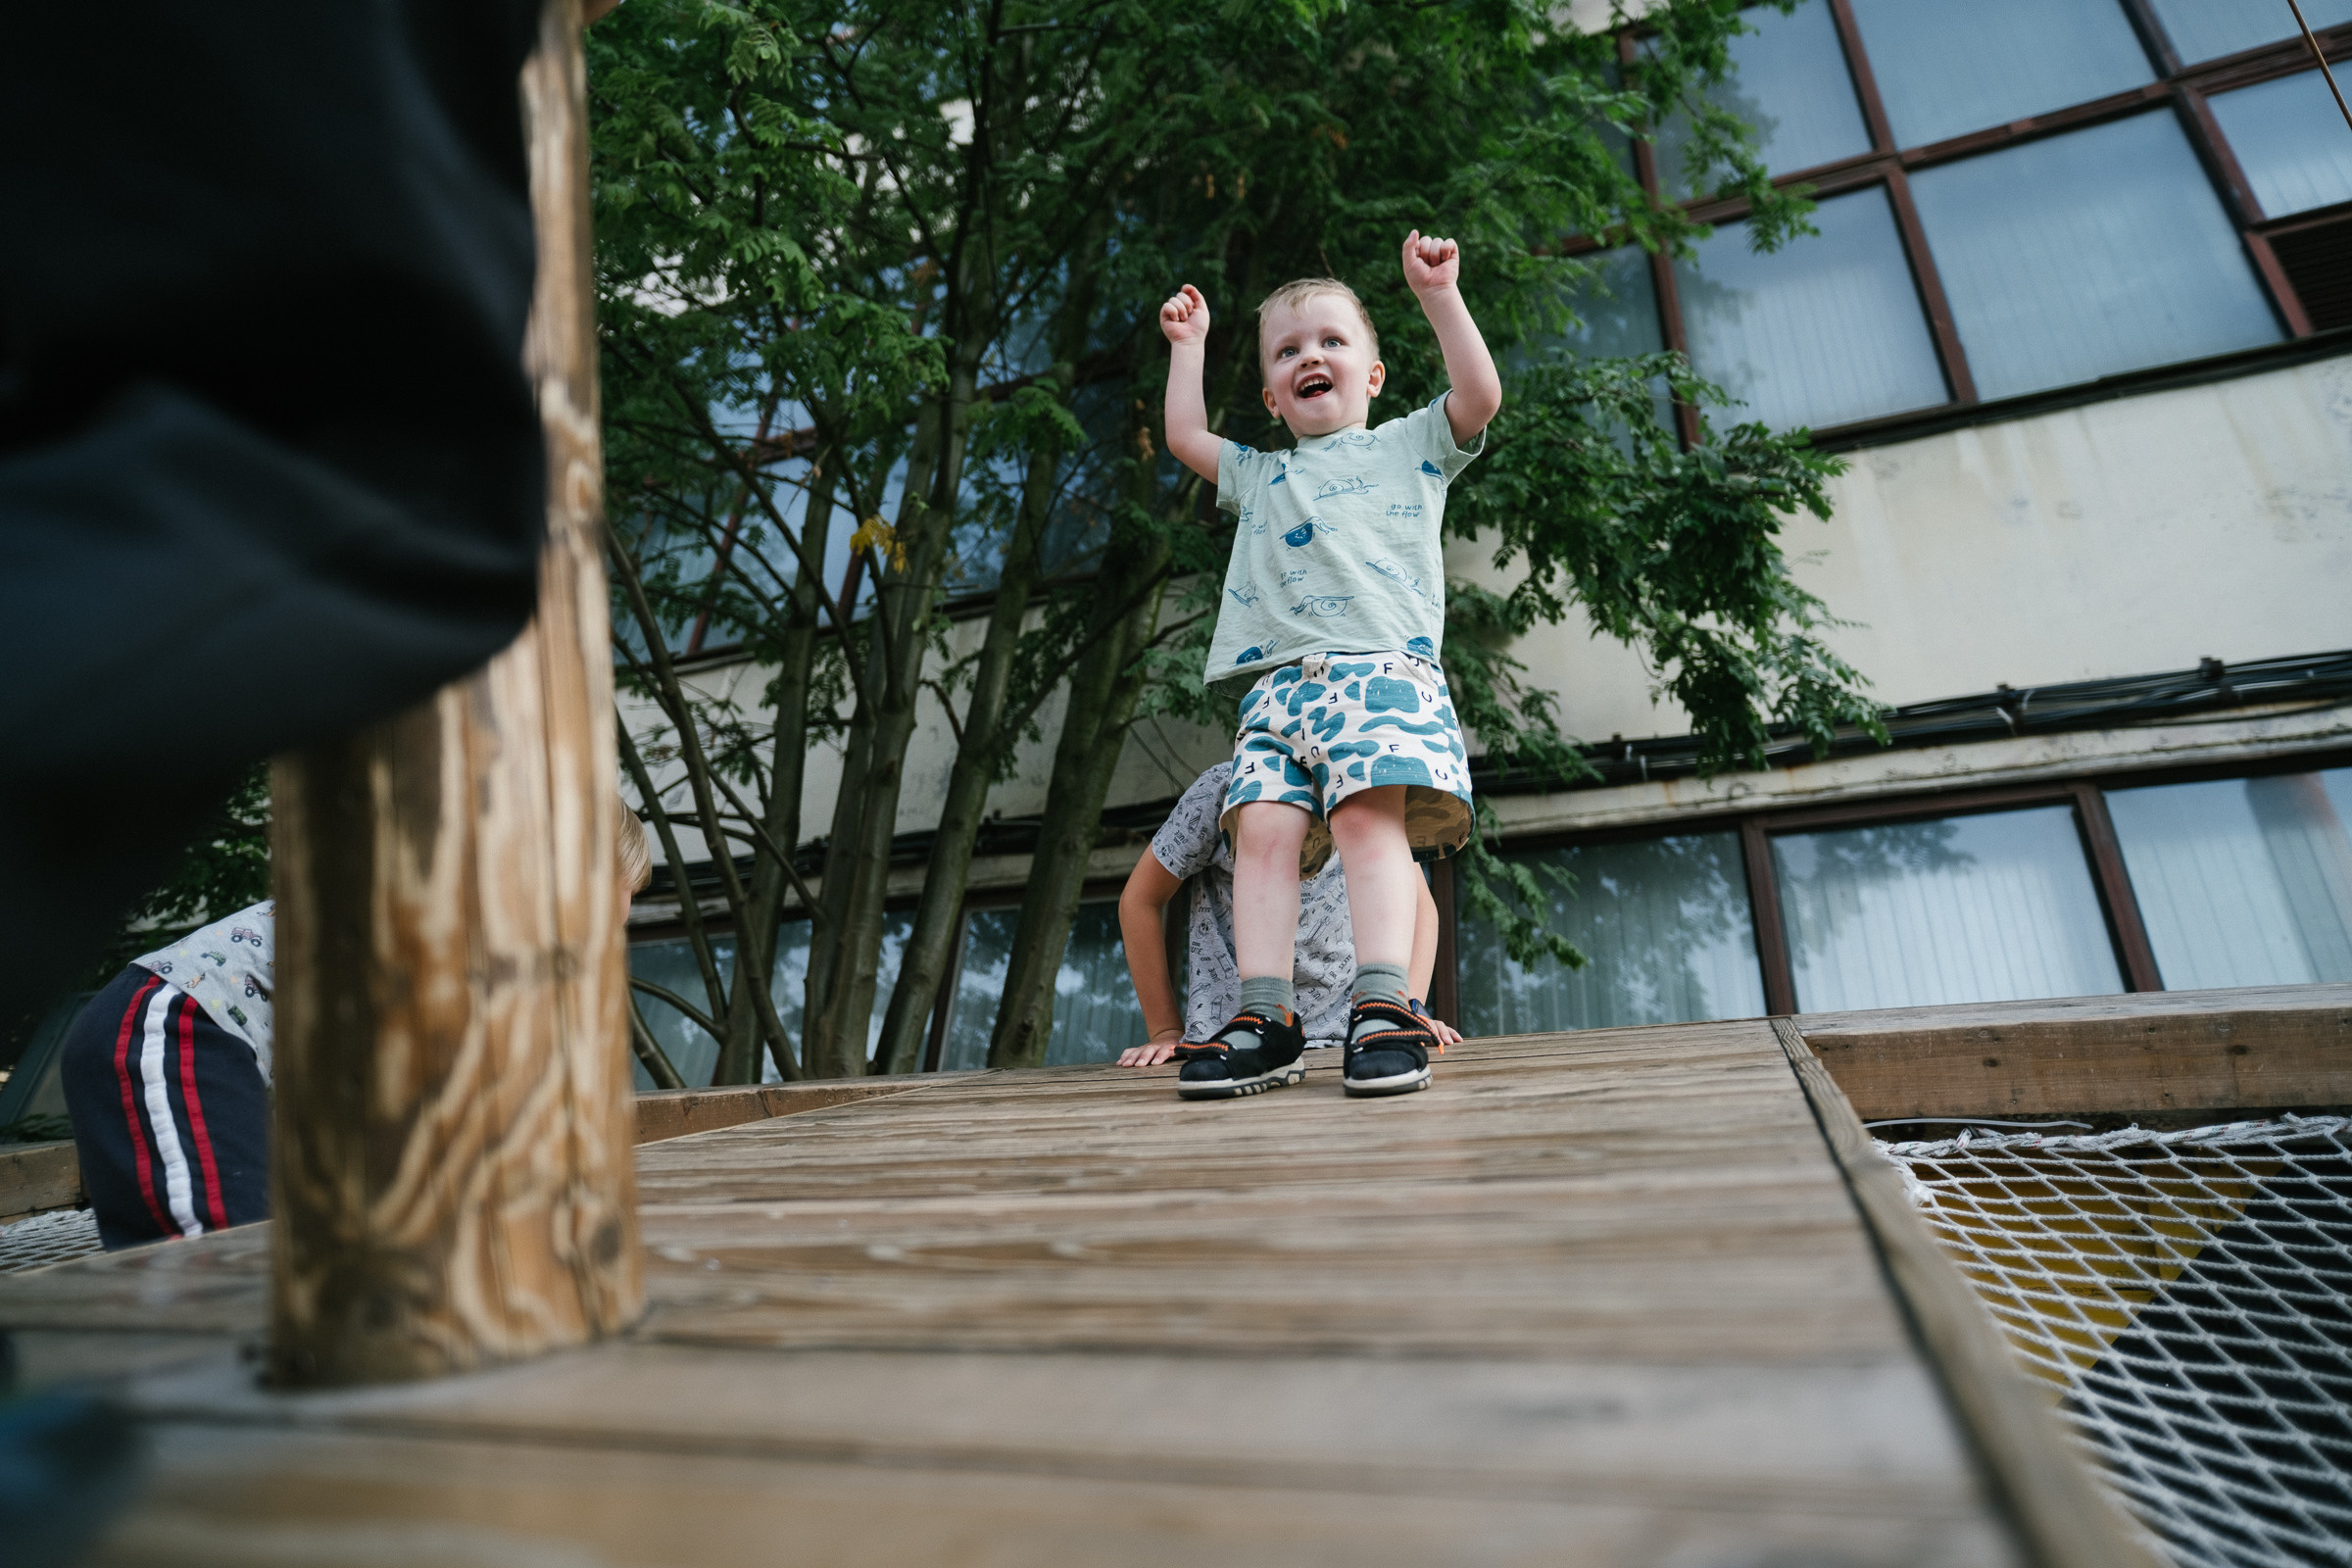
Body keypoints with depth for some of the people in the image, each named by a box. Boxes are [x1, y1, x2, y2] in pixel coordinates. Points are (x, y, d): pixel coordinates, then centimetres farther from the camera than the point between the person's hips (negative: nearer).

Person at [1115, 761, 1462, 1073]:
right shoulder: (1221, 788, -9)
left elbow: (1417, 902, 8)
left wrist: (1411, 1008, -9)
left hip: (1338, 1031, 2)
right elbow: (1139, 900, 0)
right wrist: (1166, 1032, 3)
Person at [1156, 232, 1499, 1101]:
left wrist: (1438, 295, 13)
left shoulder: (1409, 445, 24)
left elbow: (1480, 395, 12)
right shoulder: (1260, 475, 34)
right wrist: (1187, 343, 44)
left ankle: (1382, 1010, -25)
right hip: (1276, 682, 4)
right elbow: (1185, 436, 36)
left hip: (1382, 666, -3)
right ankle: (1265, 1017, -16)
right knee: (1262, 828, -14)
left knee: (1370, 818, -22)